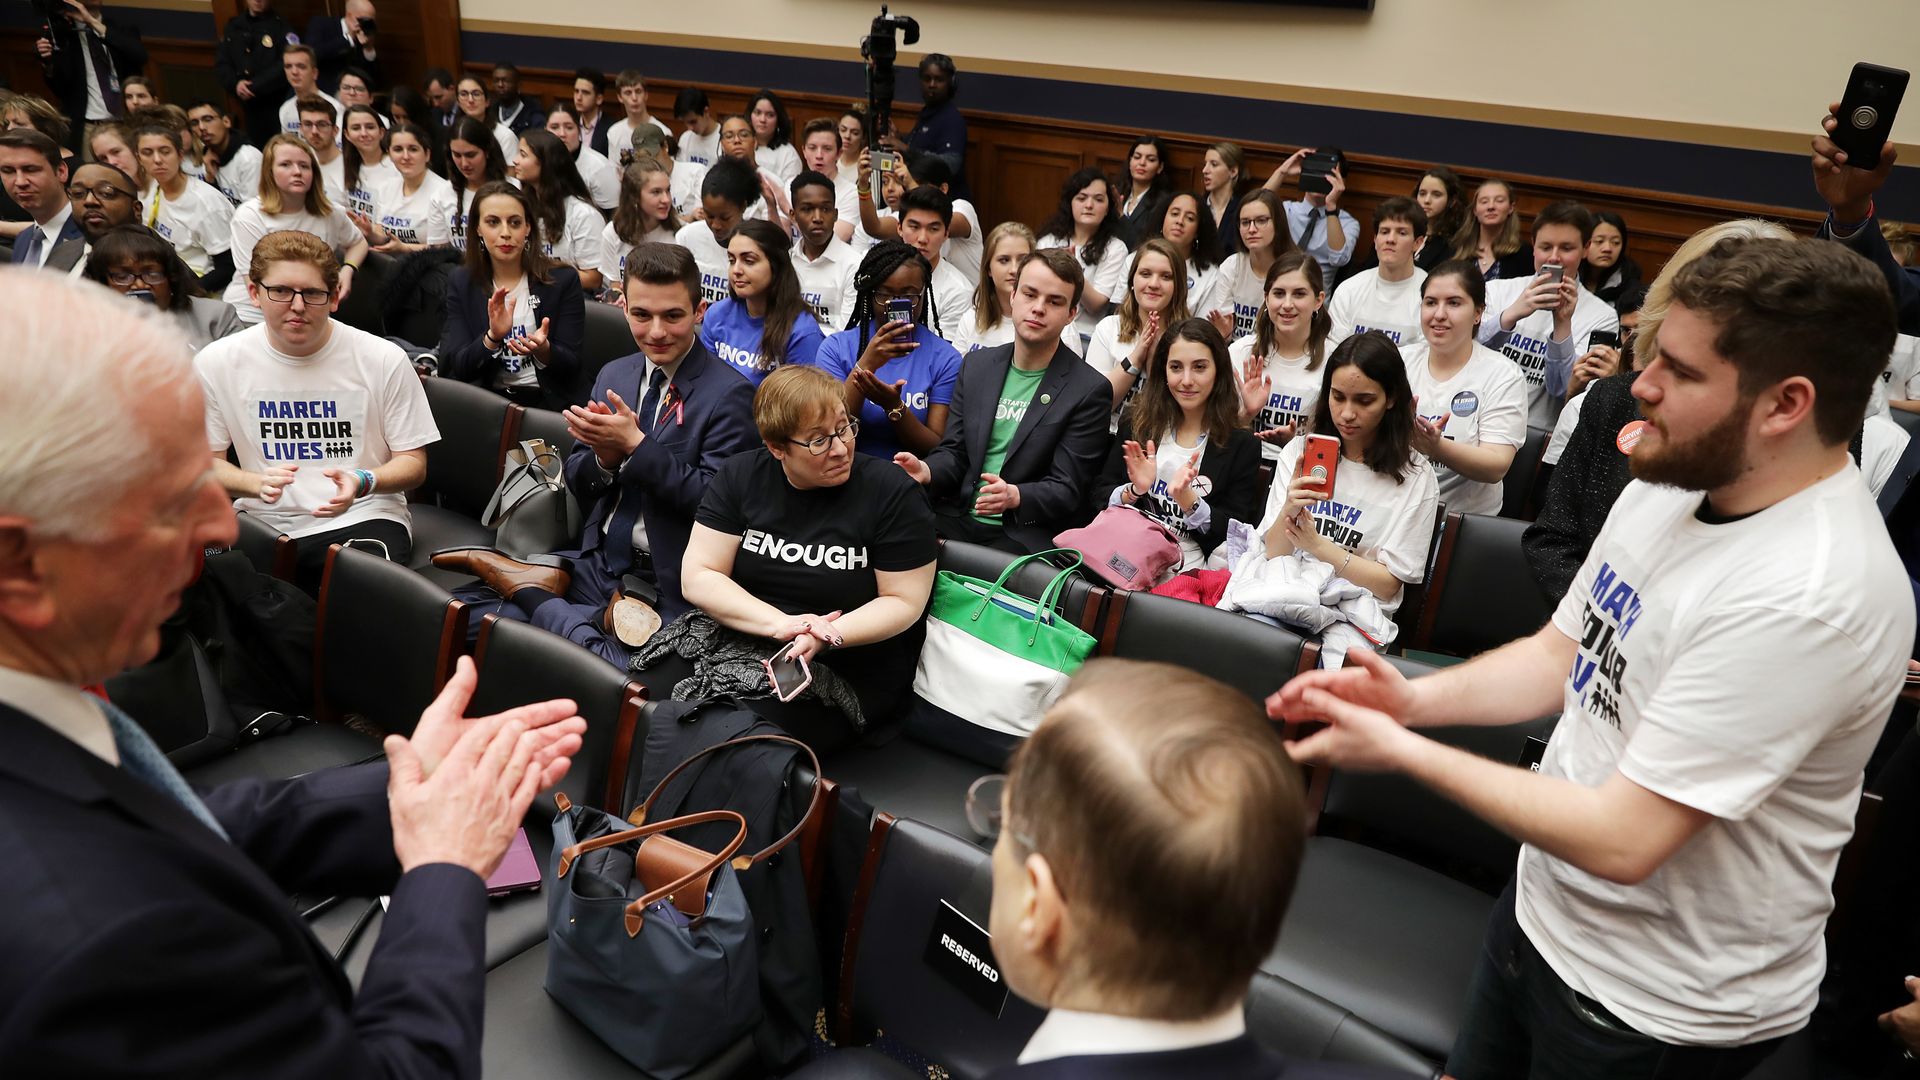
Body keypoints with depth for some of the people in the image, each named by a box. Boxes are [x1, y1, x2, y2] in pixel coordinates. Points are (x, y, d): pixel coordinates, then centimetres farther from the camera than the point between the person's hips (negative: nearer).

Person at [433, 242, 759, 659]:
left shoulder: (729, 393, -10)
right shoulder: (613, 375, 11)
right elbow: (577, 484, 13)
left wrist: (634, 444, -21)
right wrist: (605, 454, -10)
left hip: (661, 589, -5)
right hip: (596, 564, 5)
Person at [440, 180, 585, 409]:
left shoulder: (563, 280, 1)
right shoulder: (460, 283, 7)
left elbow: (571, 366, -2)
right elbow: (452, 367, -1)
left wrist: (543, 350, -25)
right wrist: (493, 337, -19)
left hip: (547, 399, -2)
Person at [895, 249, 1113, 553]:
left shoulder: (1090, 391, -4)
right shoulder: (977, 366, 12)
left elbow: (1066, 490, -7)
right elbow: (954, 452, 12)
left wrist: (1014, 496, -27)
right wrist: (926, 470, -11)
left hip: (1025, 536, -3)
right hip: (957, 520, 4)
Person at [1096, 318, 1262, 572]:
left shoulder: (1242, 446, 5)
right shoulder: (1136, 425, 11)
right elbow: (1100, 498, 10)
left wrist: (1186, 497, -15)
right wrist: (1134, 490, -11)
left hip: (1190, 570, -1)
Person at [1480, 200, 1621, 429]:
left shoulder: (1602, 318, 2)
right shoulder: (1498, 290, 8)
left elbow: (1564, 391, -5)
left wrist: (1563, 325, -16)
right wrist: (1512, 314, -19)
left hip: (1537, 435, -1)